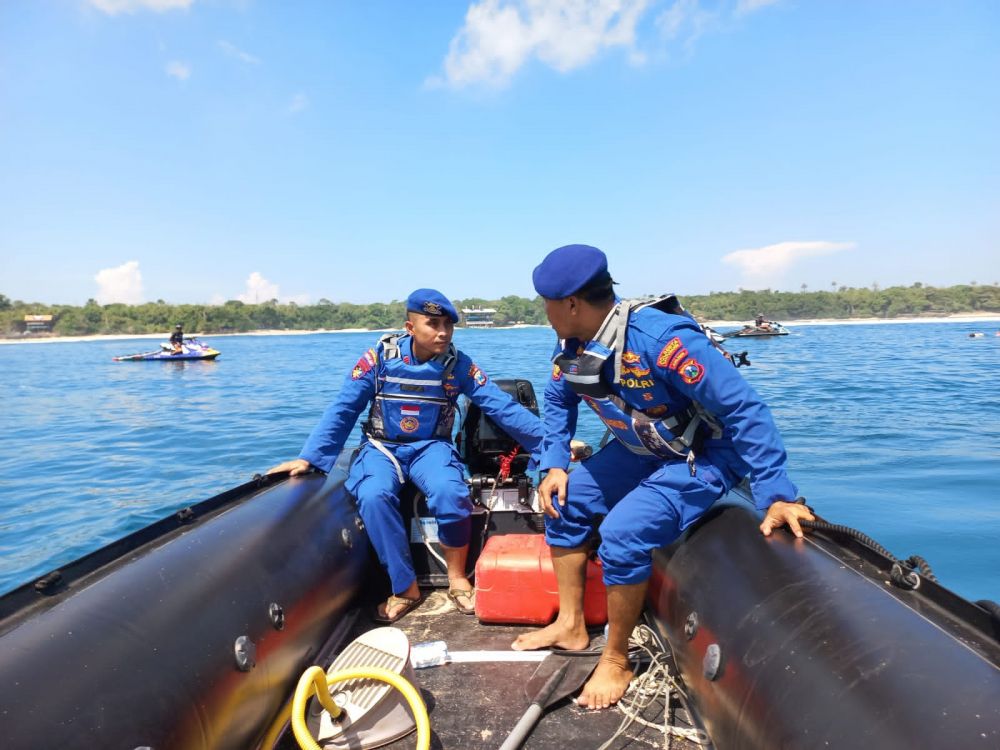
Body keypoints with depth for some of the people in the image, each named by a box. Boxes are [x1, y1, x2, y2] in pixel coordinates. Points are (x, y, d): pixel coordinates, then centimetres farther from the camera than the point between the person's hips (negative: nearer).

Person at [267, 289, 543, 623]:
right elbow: (342, 410, -6)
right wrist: (308, 457, -13)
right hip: (381, 447, 0)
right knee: (373, 496, -32)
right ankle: (405, 588, -14)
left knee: (450, 491, -32)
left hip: (430, 447, 0)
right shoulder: (379, 356, -8)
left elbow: (502, 406, -8)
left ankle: (457, 579, -7)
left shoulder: (458, 364, -6)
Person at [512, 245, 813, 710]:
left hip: (703, 458, -8)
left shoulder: (661, 339, -34)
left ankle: (616, 661, 0)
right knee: (564, 501, 4)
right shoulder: (571, 345, -9)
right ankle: (571, 626, 18)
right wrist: (555, 466, -1)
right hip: (639, 451, 8)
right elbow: (558, 402, 10)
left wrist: (776, 494, -34)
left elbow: (743, 408, -32)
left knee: (623, 533, -24)